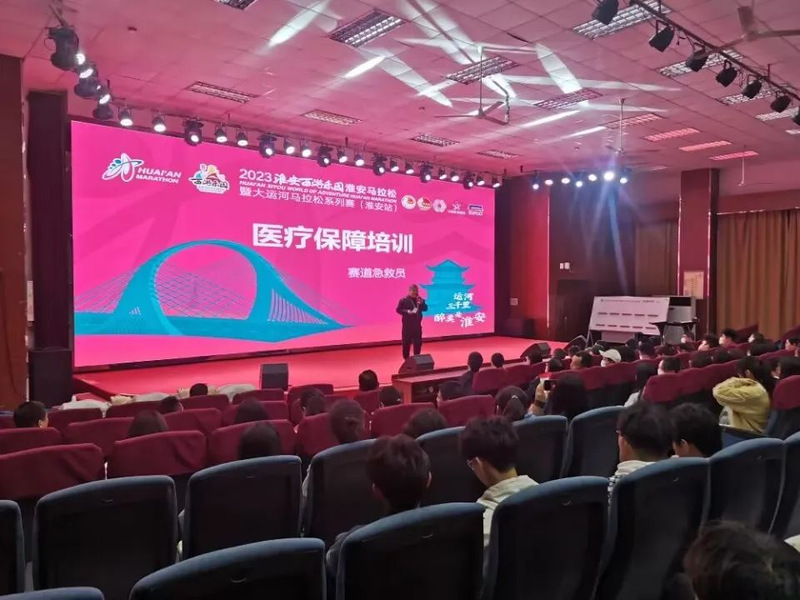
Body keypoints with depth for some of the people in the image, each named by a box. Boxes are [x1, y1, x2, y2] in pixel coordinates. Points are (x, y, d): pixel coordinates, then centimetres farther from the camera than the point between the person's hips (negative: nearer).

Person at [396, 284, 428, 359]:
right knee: (406, 342, 0)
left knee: (418, 342, 8)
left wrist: (422, 303, -15)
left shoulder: (420, 300, 7)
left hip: (417, 324, 4)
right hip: (407, 325, -4)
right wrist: (407, 311, -20)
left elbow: (425, 308, 3)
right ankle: (406, 359, 11)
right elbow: (398, 310, -8)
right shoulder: (403, 300, -6)